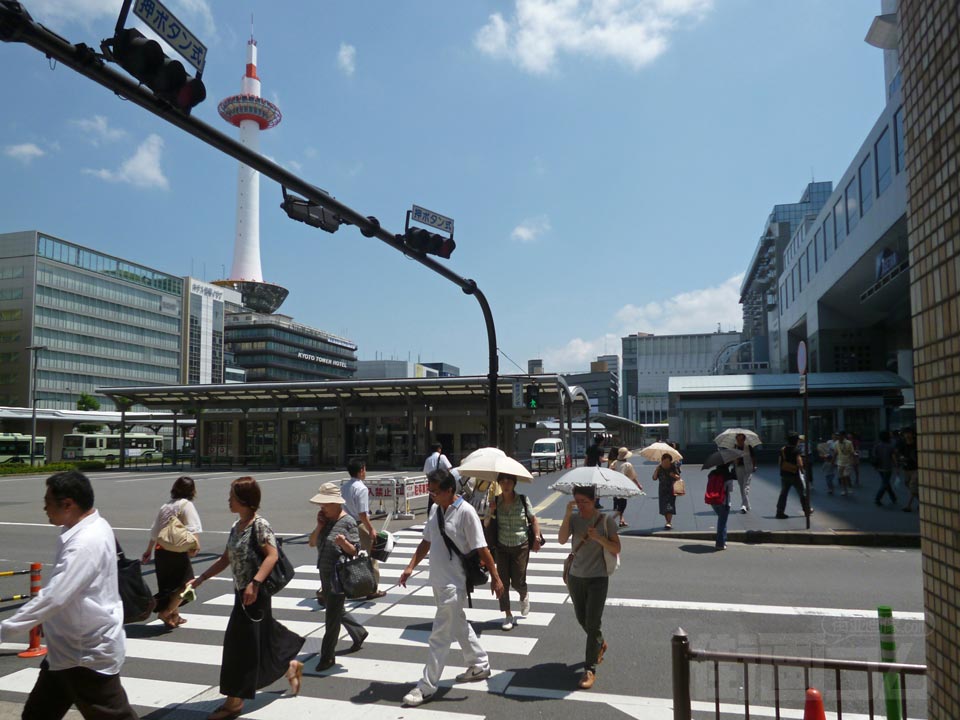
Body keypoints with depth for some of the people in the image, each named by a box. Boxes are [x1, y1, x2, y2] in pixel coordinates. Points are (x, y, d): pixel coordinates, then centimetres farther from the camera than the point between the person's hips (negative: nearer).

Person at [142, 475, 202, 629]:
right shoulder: (186, 504, -5)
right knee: (186, 583, 0)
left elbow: (155, 531, 23)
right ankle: (166, 612, -6)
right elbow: (191, 528, -18)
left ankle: (174, 615, 31)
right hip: (177, 551, -8)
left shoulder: (165, 506, 17)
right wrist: (195, 544, -20)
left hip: (160, 550, 8)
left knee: (168, 583, 19)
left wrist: (149, 550, 32)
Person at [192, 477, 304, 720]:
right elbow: (225, 559, 15)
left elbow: (272, 556, -23)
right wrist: (201, 579, 12)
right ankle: (292, 666, 37)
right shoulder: (237, 526, 9)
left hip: (256, 594, -8)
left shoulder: (259, 524, -16)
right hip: (241, 592, 8)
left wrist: (254, 584, -32)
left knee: (243, 644, 0)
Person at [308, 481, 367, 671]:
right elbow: (312, 543, 5)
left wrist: (344, 543, -34)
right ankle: (359, 633, 42)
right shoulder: (324, 519, 5)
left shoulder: (348, 522, -15)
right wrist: (320, 526, -10)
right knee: (336, 611, 20)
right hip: (325, 573, 8)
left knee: (332, 617, -1)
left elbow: (355, 551, -14)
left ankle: (327, 657, 11)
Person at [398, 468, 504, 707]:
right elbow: (426, 542, 14)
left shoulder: (465, 512, -19)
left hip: (453, 583, -8)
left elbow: (481, 548, -17)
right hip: (437, 580, 8)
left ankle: (427, 686, 11)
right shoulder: (435, 509, 4)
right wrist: (410, 567, 9)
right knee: (458, 625, 22)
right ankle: (480, 665, 39)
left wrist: (495, 577, -14)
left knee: (440, 636, 0)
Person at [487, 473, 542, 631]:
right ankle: (507, 615, 16)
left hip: (521, 546, -2)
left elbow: (534, 519, 2)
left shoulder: (523, 499, -6)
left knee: (518, 582, 1)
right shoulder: (496, 502, -3)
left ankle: (524, 596, 37)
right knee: (503, 582, 1)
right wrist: (490, 513, -15)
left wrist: (537, 538, -5)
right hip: (501, 547, 2)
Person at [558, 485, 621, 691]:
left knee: (592, 624, -4)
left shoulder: (606, 519, -9)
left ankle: (590, 670, 6)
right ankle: (600, 644, 47)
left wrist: (598, 537, -24)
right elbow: (562, 540, -18)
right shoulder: (574, 519, -3)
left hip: (598, 579, -4)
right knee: (581, 619, 19)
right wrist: (567, 515, -25)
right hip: (576, 576, 4)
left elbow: (616, 549, -8)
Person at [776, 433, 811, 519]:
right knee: (803, 493, 12)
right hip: (794, 475, -5)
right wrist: (802, 470, -2)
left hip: (784, 475, 5)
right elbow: (799, 464, -20)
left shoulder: (782, 450, 4)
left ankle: (780, 512, 2)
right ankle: (807, 511, 22)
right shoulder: (796, 450, -14)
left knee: (783, 493, 7)